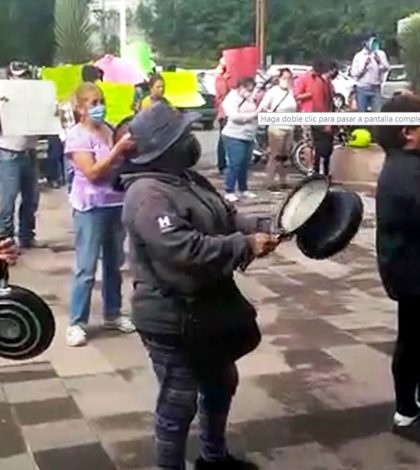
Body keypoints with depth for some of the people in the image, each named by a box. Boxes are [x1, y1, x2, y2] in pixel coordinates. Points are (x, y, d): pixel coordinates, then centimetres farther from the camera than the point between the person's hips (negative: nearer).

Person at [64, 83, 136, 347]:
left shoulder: (109, 130, 8)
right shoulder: (77, 135, -10)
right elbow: (92, 172, -21)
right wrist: (119, 149, -24)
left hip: (116, 204, 6)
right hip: (91, 208, -6)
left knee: (114, 264, 15)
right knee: (86, 268, -3)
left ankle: (112, 314, 28)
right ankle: (77, 323, 7)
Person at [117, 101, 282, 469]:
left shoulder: (190, 179, 7)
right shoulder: (147, 194, -25)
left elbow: (227, 218, 13)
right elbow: (184, 249, -33)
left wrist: (261, 228, -7)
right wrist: (245, 246, -26)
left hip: (206, 306, 10)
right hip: (171, 317, -10)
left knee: (221, 382, 25)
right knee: (179, 401, 3)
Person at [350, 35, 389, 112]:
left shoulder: (380, 54, 6)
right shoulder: (359, 56, -1)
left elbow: (386, 68, -1)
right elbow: (353, 73, -5)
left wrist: (380, 62, -19)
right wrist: (364, 65, -17)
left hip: (376, 89, 1)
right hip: (362, 89, -1)